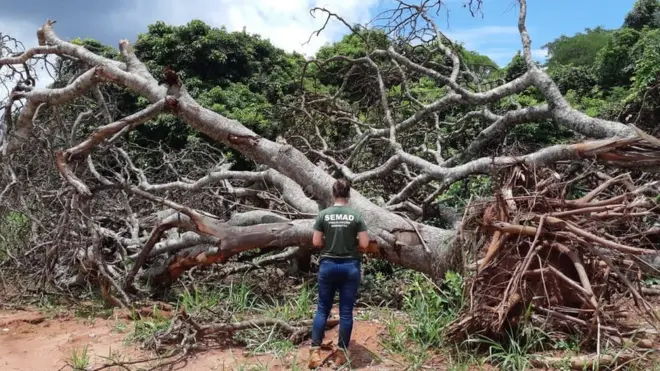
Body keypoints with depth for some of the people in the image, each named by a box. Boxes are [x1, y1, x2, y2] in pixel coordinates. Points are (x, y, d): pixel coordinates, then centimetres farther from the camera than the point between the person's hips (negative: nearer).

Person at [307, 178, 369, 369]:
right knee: (346, 311, 7)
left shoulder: (323, 214, -4)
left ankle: (315, 351, 5)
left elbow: (316, 242, -3)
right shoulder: (356, 215, -6)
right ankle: (342, 353, 12)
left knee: (323, 309, 10)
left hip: (328, 265, 1)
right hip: (350, 266, -1)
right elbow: (364, 244, -6)